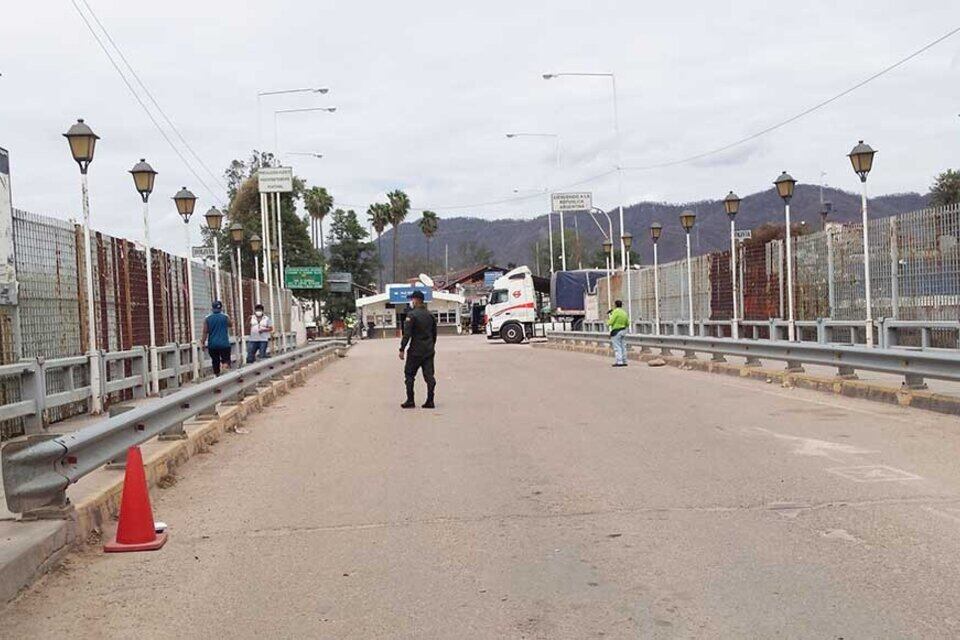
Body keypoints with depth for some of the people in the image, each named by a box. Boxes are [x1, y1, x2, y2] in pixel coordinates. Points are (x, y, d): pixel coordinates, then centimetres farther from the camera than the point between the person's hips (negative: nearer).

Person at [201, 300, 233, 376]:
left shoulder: (207, 318, 0)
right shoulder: (225, 317, -3)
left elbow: (205, 332, -3)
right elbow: (231, 325, 17)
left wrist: (203, 342, 5)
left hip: (212, 345, 2)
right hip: (224, 344, -2)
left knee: (215, 362, 14)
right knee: (226, 361, -3)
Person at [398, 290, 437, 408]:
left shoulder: (412, 315, -12)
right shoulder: (430, 315, 10)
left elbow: (407, 334, -16)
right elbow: (434, 333, 16)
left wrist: (402, 349, -12)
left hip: (416, 351, -6)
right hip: (429, 351, 6)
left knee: (409, 374, 6)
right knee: (429, 375, 5)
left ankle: (410, 401, 5)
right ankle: (430, 401, 2)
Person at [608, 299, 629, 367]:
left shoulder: (616, 311, -13)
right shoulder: (624, 312, 11)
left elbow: (610, 322, -15)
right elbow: (627, 324, 16)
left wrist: (608, 319, 5)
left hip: (616, 331, -8)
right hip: (623, 331, 8)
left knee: (617, 347, -7)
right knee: (623, 346, 9)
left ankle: (619, 362, -11)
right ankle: (624, 361, 11)